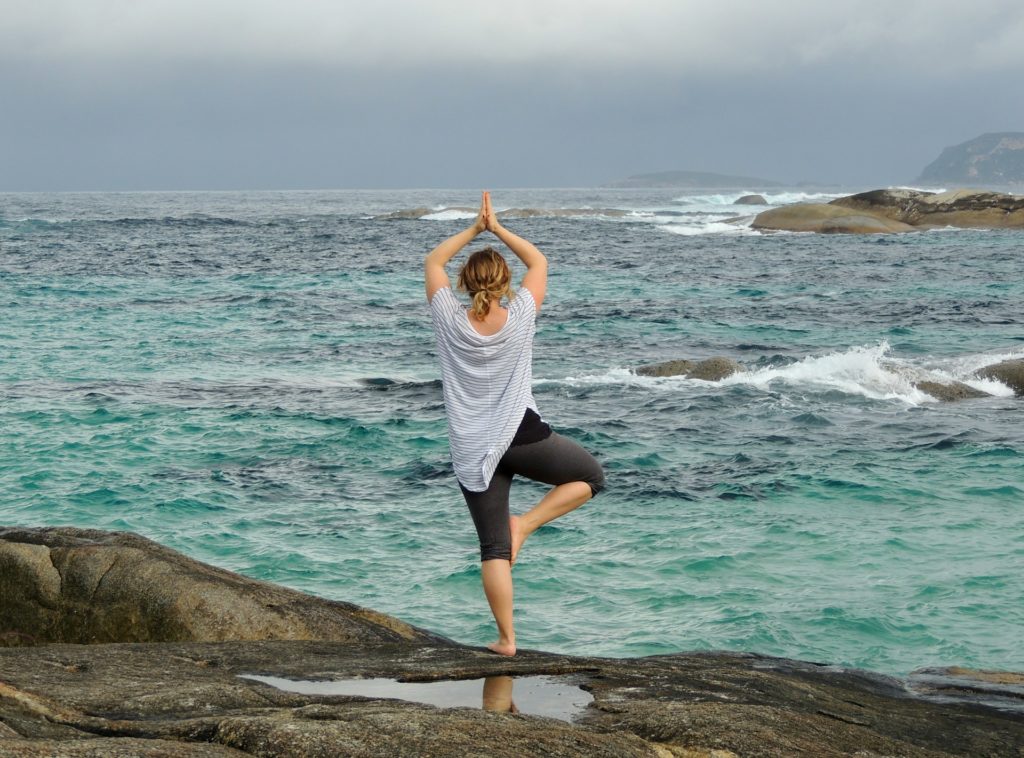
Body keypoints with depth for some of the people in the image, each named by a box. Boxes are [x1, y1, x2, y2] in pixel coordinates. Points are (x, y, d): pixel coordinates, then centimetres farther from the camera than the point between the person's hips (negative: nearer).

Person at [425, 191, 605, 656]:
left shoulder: (451, 321, -6)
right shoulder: (520, 317, -7)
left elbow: (433, 262, 10)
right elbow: (538, 261, 10)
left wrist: (474, 228, 11)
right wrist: (497, 229, 13)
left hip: (472, 451, 2)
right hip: (521, 437, -2)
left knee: (494, 548, 5)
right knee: (590, 477, 21)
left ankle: (506, 639, 3)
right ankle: (524, 525, 3)